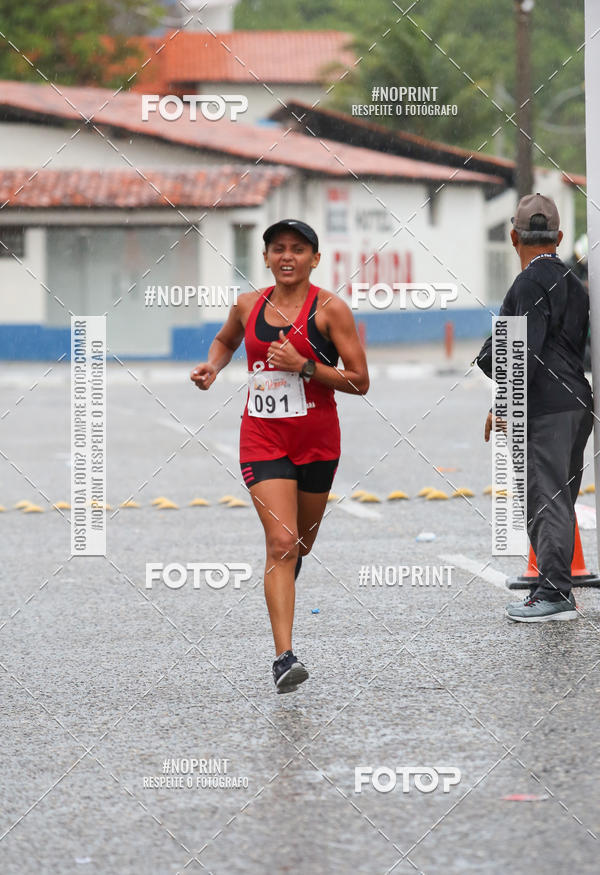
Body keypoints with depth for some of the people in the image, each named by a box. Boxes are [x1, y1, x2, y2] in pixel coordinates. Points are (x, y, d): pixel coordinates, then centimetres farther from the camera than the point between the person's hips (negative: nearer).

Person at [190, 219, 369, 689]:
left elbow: (360, 382, -8)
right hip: (262, 438, 0)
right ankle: (284, 656, -20)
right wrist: (212, 367, 6)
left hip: (316, 439, 0)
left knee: (302, 544, 15)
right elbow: (226, 340, 27)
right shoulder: (248, 305, 4)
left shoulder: (330, 308, -6)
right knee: (281, 542, -15)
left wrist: (304, 366, -19)